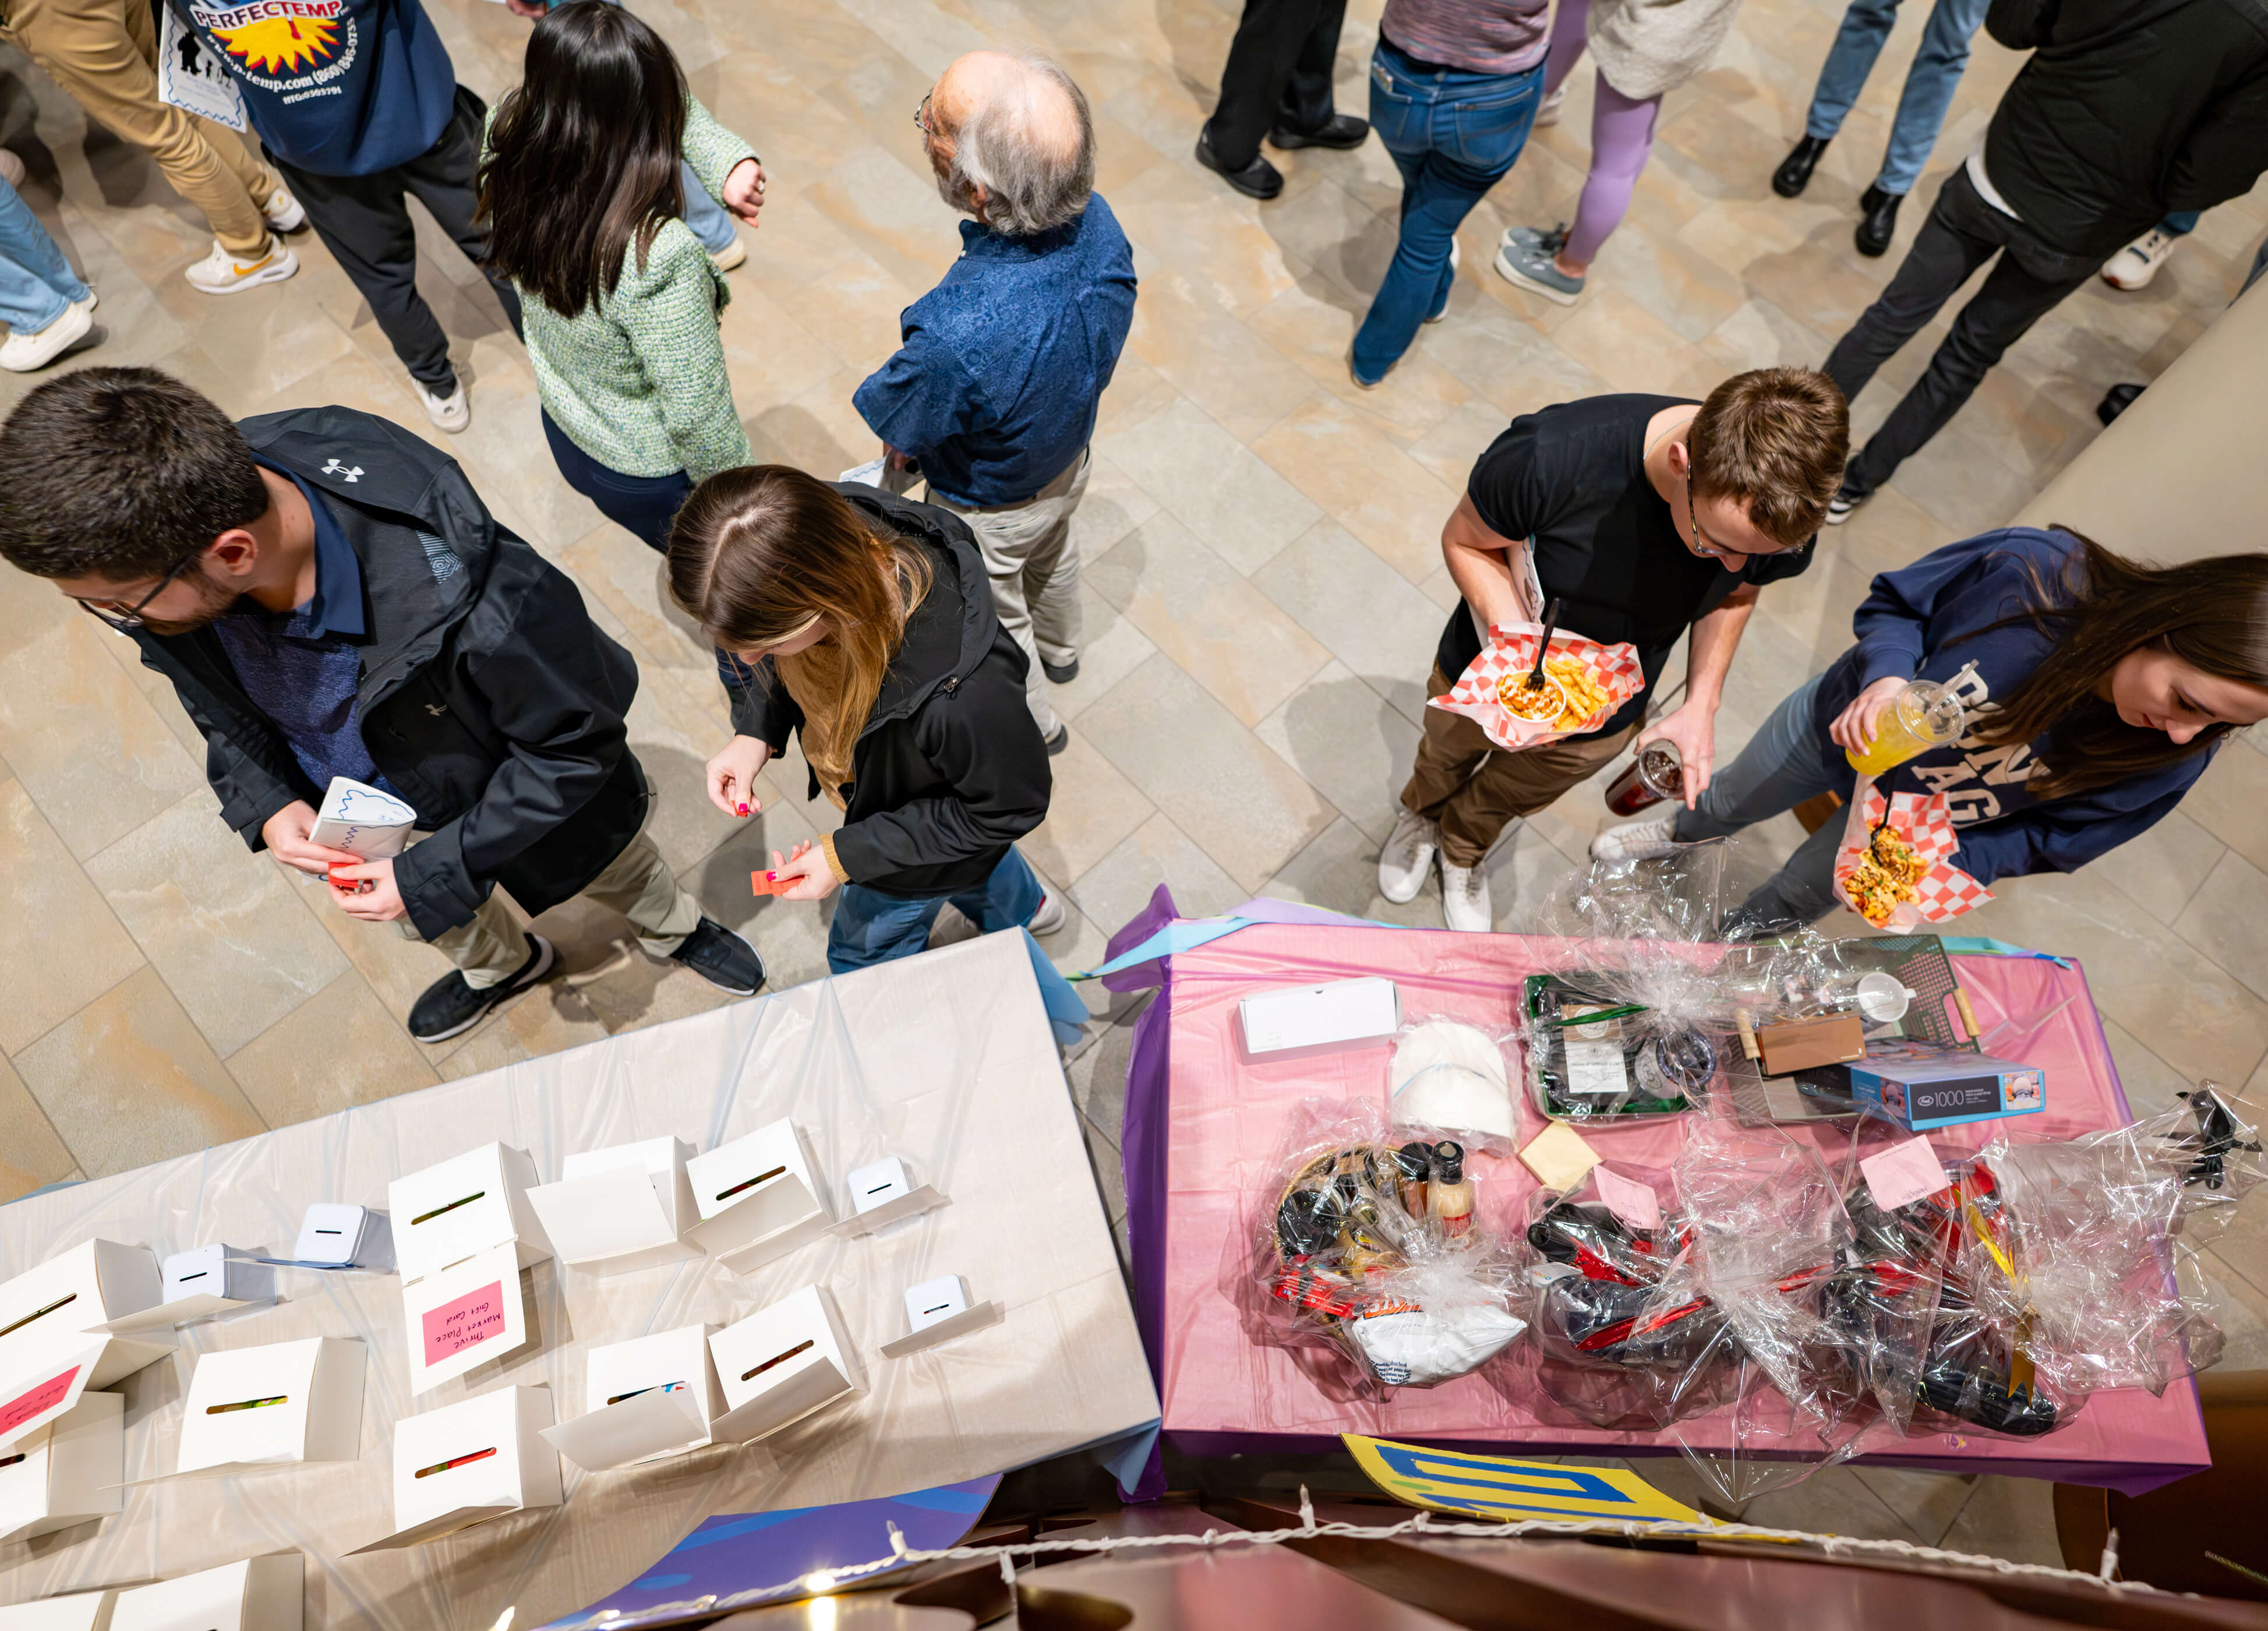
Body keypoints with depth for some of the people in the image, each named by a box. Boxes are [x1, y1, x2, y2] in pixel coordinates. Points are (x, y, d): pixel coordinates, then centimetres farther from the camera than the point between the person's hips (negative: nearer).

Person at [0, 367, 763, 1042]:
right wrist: (262, 801, -17)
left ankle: (673, 930, 61)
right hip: (346, 796, 6)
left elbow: (578, 744, -30)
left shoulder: (467, 603, -47)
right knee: (419, 916, 33)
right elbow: (208, 687, -3)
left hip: (500, 783, -5)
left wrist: (436, 870, -26)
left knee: (607, 864, 26)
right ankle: (500, 963, 67)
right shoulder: (159, 539, -27)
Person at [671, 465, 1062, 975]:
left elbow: (1010, 807, -28)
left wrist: (849, 854, -26)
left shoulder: (963, 694, -50)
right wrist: (756, 731, -21)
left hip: (924, 847, -6)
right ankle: (1023, 907, 71)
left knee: (864, 951, 26)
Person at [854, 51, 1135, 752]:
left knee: (993, 620, 26)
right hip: (1069, 462, 6)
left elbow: (897, 428, -25)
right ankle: (1058, 650, 68)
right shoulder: (1097, 222, -27)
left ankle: (1033, 726, 56)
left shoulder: (957, 338, -48)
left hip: (989, 512, -5)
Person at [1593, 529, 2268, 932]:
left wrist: (1953, 863, -30)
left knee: (1795, 899, 23)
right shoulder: (2037, 569, -37)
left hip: (1910, 823, 1)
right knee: (1730, 802, 27)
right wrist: (1886, 674, -39)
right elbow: (1895, 602, -20)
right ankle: (1684, 829, 64)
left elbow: (2052, 837, -13)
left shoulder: (2173, 760, -29)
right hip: (1841, 727, -1)